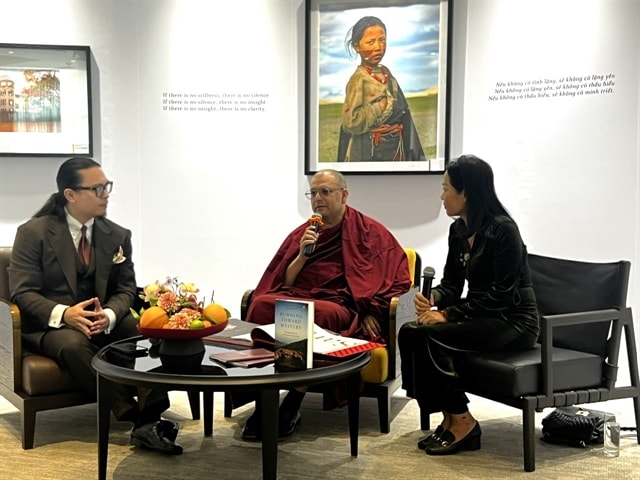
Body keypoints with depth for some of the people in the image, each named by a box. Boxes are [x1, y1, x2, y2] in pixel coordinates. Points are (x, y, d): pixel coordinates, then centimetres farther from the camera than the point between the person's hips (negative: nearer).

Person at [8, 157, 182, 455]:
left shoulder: (118, 236, 6)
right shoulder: (33, 232, -5)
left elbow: (125, 289, 4)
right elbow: (22, 292, -10)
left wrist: (109, 315, -22)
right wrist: (63, 314, -29)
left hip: (103, 321, 4)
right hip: (49, 324, -3)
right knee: (75, 345, -38)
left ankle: (150, 418, -35)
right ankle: (136, 417, -37)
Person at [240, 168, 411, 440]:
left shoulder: (369, 231, 12)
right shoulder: (300, 234, 22)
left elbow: (395, 278, 6)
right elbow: (284, 282, 18)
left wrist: (372, 313, -6)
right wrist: (303, 254, 2)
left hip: (339, 304, -3)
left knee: (319, 314, -40)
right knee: (261, 304, -30)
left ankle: (292, 407, -28)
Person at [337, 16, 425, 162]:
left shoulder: (386, 73, 6)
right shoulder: (359, 79, -13)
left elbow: (402, 113, 12)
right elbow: (350, 122, -22)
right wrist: (381, 106, -15)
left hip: (395, 150, 6)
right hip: (369, 153, -6)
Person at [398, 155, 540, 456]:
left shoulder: (502, 229, -17)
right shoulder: (459, 229, 7)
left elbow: (501, 295, -20)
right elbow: (452, 282, 11)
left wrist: (448, 314, -22)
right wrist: (433, 300, -12)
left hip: (513, 321, -8)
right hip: (480, 316, 8)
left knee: (430, 336, -26)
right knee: (409, 332, -15)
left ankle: (462, 422, -11)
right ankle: (449, 419, -7)